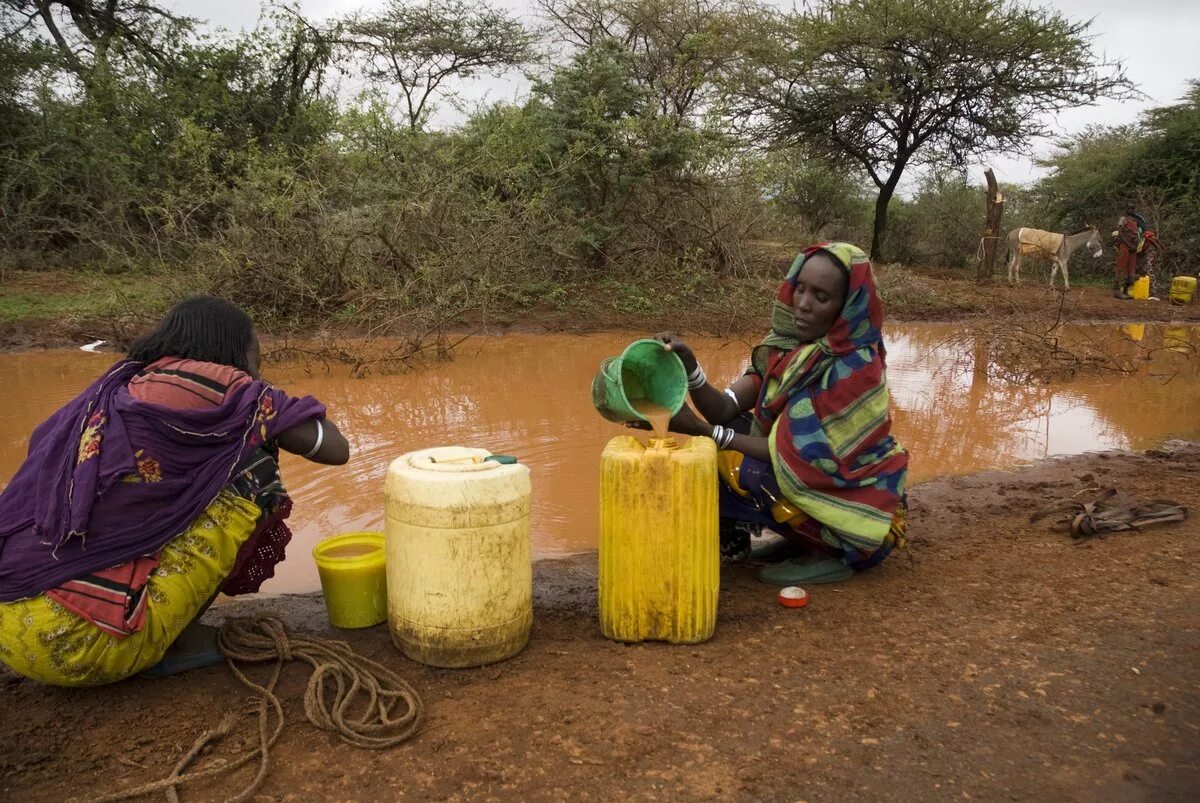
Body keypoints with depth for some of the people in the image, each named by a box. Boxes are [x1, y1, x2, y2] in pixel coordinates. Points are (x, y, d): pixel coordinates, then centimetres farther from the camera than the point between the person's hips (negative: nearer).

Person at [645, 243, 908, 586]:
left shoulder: (854, 369, -25)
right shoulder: (789, 345, -4)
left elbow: (793, 456, -26)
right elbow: (725, 409, -12)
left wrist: (700, 429, -32)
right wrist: (689, 365, -31)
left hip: (854, 505, -7)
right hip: (811, 477, 7)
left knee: (728, 469, -21)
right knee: (727, 432, -4)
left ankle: (826, 555, -3)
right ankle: (800, 541, 5)